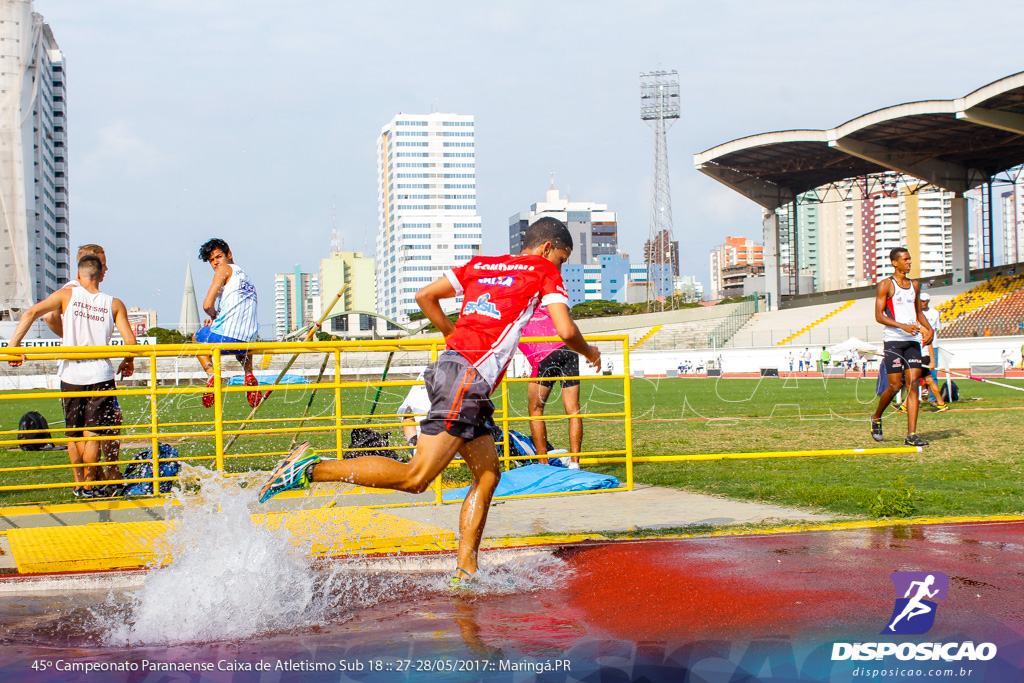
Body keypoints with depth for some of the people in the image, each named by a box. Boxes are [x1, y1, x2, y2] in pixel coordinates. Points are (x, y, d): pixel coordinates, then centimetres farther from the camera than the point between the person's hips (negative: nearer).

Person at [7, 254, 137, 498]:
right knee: (92, 434, 3)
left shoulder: (66, 295, 2)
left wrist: (13, 346, -6)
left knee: (74, 434, 14)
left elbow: (30, 314, -8)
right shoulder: (114, 304, 1)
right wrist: (129, 362, 15)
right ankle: (89, 486, 5)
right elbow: (130, 340, -4)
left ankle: (79, 484, 19)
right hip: (100, 374, -1)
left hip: (71, 374, 1)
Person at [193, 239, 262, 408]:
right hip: (248, 341, 6)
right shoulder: (246, 276, 26)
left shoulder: (225, 269, 2)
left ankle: (212, 374, 4)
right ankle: (249, 374, 15)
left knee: (197, 337, 29)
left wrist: (213, 315, 13)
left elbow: (207, 305, -7)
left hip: (225, 337, -6)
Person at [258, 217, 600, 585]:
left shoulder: (479, 265, 24)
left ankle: (465, 573, 12)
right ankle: (311, 468, -16)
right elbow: (566, 330, -4)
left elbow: (425, 295, 20)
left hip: (453, 364, 9)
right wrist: (588, 351, 16)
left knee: (488, 474, 14)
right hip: (468, 377, -9)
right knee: (415, 477, -12)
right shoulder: (544, 272, 6)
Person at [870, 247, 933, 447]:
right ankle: (876, 418, 23)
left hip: (913, 340, 5)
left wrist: (929, 328, 9)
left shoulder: (914, 285, 17)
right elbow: (878, 315, -8)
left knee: (913, 384, -4)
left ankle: (911, 435, -6)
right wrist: (902, 326, -20)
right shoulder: (886, 284, -2)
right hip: (893, 339, -5)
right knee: (895, 386, -6)